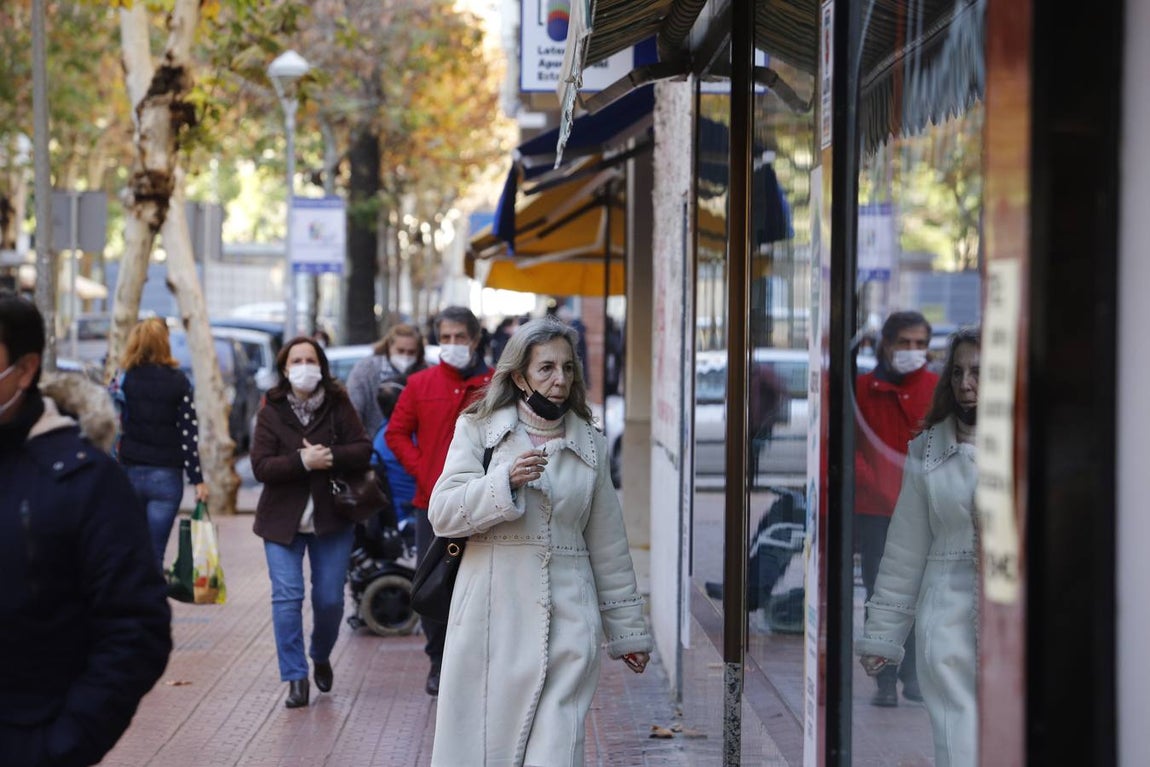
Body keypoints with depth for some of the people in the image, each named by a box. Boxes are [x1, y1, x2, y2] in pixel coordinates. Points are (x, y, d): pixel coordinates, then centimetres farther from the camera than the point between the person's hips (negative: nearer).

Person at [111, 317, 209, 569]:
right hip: (166, 476, 0)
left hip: (129, 472, 0)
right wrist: (198, 479, -1)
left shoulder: (122, 381, -1)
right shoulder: (178, 382, 0)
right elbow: (189, 434, -3)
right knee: (154, 556, 1)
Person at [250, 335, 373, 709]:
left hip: (331, 520, 1)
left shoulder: (339, 406, 0)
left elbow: (363, 451, -6)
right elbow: (260, 466, -11)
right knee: (287, 597, -8)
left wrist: (330, 456, -23)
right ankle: (295, 678, -2)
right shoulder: (271, 412, -2)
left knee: (330, 599, 5)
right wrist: (303, 462, -24)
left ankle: (321, 657, 34)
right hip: (283, 521, -1)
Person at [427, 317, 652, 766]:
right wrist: (506, 481, -18)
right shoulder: (478, 429, 6)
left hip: (567, 618, 1)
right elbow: (442, 514, -3)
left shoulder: (590, 445, 12)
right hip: (492, 613, -1)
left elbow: (608, 547, 15)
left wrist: (627, 630, 17)